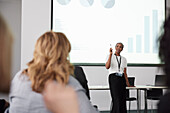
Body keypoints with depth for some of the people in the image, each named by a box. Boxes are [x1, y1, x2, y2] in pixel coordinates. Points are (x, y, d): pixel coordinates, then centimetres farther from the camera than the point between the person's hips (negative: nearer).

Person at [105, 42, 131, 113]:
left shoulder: (124, 59, 15)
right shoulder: (110, 57, 3)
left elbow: (125, 72, 14)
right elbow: (107, 67, -16)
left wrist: (127, 82, 3)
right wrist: (110, 54, -17)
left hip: (121, 79, 5)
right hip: (113, 78, -4)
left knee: (122, 99, 0)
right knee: (116, 98, -12)